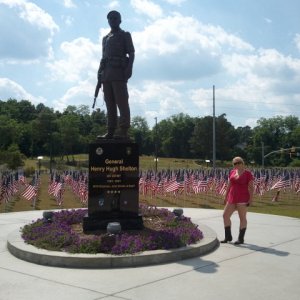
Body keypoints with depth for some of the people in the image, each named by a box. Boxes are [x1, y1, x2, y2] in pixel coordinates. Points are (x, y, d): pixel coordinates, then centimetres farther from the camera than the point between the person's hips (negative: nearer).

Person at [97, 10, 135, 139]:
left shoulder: (125, 35, 8)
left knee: (122, 102, -12)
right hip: (106, 74, 6)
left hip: (119, 72, -6)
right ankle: (110, 131, 3)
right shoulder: (105, 38, 24)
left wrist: (129, 68, -15)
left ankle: (124, 132, -17)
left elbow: (131, 54, 0)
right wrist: (100, 73, 13)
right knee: (109, 103, 3)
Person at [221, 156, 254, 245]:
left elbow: (251, 187, -8)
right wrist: (226, 197, 14)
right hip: (232, 198, 6)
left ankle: (241, 238, 10)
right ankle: (228, 237, 17)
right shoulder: (232, 172, 10)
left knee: (242, 218, 1)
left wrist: (251, 198, -14)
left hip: (242, 199, -6)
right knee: (225, 216, 5)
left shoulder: (247, 173, -6)